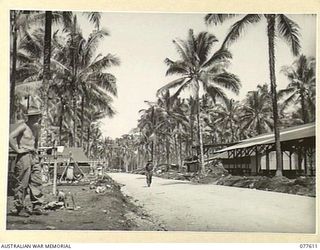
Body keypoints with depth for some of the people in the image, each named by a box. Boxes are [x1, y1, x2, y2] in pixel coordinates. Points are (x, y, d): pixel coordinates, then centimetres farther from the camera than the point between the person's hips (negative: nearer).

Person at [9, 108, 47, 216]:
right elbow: (10, 137, -20)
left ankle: (37, 207, 11)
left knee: (37, 182, 5)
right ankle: (19, 208, 5)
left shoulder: (36, 127, 14)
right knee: (22, 183, -3)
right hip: (24, 156, -8)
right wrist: (17, 149, -16)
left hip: (34, 156, 8)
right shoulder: (23, 126, -10)